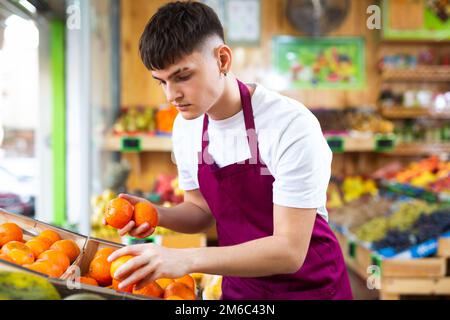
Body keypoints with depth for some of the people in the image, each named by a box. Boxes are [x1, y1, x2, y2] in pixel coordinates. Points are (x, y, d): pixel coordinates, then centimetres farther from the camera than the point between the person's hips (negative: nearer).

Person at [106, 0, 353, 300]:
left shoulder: (291, 126, -26)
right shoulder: (186, 127, -7)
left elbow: (290, 250, -26)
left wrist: (186, 259, -34)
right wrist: (157, 215, -14)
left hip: (308, 286, -5)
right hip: (240, 286, 5)